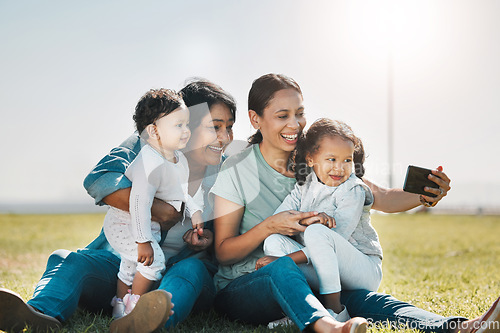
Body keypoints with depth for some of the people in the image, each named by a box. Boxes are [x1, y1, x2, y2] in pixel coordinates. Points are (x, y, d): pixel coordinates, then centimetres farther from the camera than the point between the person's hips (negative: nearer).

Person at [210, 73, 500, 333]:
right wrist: (269, 226, -25)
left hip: (306, 287, 3)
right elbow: (224, 253, -8)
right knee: (282, 268, -38)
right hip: (240, 289, -3)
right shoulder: (236, 171, -8)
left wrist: (425, 195, -21)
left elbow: (382, 199, 0)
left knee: (361, 298, -27)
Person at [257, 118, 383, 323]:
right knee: (273, 240, -15)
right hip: (322, 271, 5)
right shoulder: (305, 185, 6)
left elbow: (335, 239, -21)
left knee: (316, 232, -32)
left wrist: (285, 259, -25)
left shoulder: (353, 190, -11)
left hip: (365, 271, -5)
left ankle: (335, 310, -27)